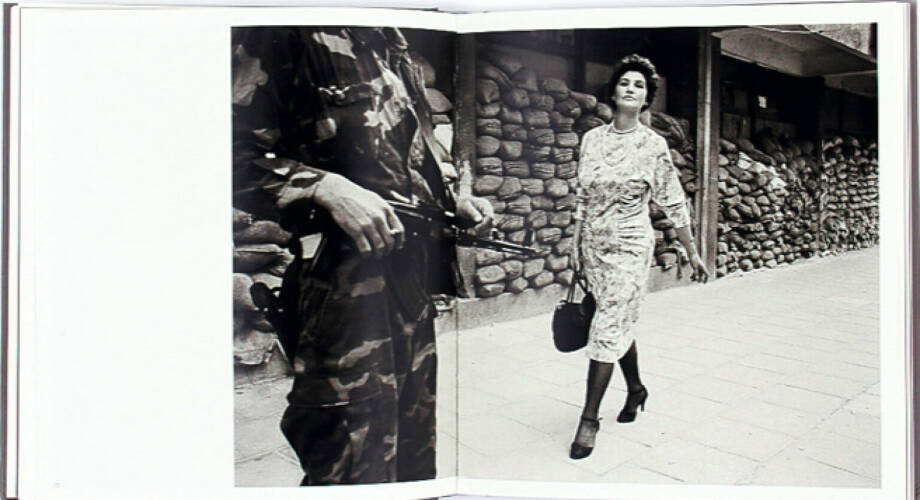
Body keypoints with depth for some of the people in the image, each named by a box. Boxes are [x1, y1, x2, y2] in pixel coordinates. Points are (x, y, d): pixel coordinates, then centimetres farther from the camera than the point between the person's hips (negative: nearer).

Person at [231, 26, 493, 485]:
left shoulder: (389, 41, 18)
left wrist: (457, 196, 9)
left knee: (415, 454, 19)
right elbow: (239, 153, -11)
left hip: (415, 272, 8)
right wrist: (325, 188, -23)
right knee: (355, 466, -2)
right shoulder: (276, 35, -6)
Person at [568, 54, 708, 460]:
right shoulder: (591, 138, 5)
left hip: (630, 247, -4)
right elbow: (582, 198, 10)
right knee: (619, 325, 16)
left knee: (608, 331, -7)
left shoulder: (653, 145, -5)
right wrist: (576, 248, 11)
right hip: (594, 246, 5)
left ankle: (589, 419, 2)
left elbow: (674, 204, 0)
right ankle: (636, 389, 38)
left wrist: (693, 254, 3)